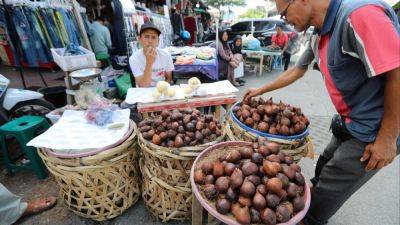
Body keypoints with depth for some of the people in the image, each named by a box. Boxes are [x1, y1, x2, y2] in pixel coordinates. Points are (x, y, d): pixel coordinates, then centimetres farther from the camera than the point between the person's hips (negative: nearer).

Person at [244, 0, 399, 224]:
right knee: (324, 167, 24)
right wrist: (261, 90, 21)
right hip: (351, 126, 8)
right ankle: (311, 196, 49)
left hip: (375, 132, -8)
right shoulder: (319, 37, 4)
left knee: (328, 192, 5)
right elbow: (297, 71, 17)